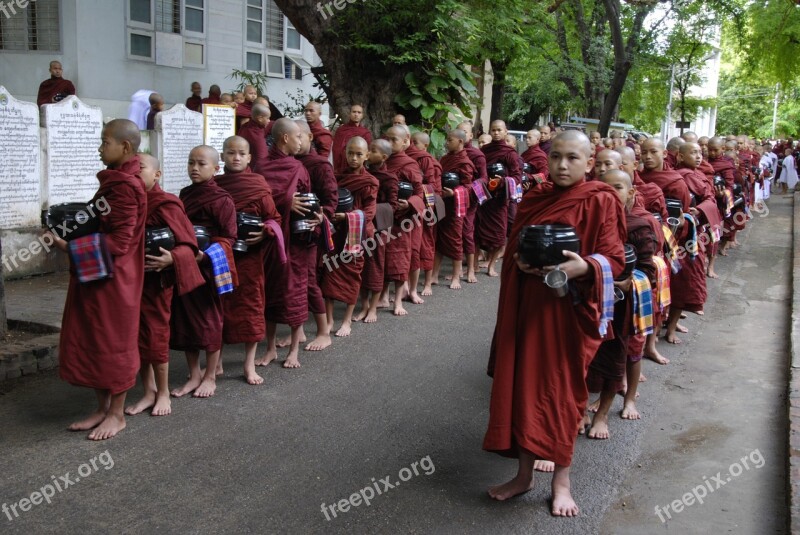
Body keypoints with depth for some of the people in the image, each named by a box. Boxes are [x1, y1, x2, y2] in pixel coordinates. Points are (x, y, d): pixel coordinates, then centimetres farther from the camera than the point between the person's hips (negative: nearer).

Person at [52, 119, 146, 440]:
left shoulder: (125, 186, -17)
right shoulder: (113, 180, 11)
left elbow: (118, 242, -21)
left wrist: (70, 246, -23)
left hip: (112, 279, -9)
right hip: (93, 276, 9)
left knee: (113, 344, 3)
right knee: (89, 342, 14)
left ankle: (117, 414, 17)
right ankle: (102, 407, 27)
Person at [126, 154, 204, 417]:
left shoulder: (165, 205, -14)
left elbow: (188, 244, -15)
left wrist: (171, 258, -33)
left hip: (156, 280, -7)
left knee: (155, 336, 2)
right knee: (138, 337, 11)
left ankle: (163, 393, 19)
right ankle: (149, 392, 24)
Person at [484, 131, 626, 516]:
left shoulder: (600, 202, -7)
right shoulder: (533, 199, 8)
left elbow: (614, 259, -12)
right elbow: (512, 252, 16)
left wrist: (585, 267, -30)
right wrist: (520, 263, -4)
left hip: (570, 312, -5)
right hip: (528, 308, 5)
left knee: (561, 392, 2)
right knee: (523, 387, 8)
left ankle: (561, 481, 20)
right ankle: (524, 474, 24)